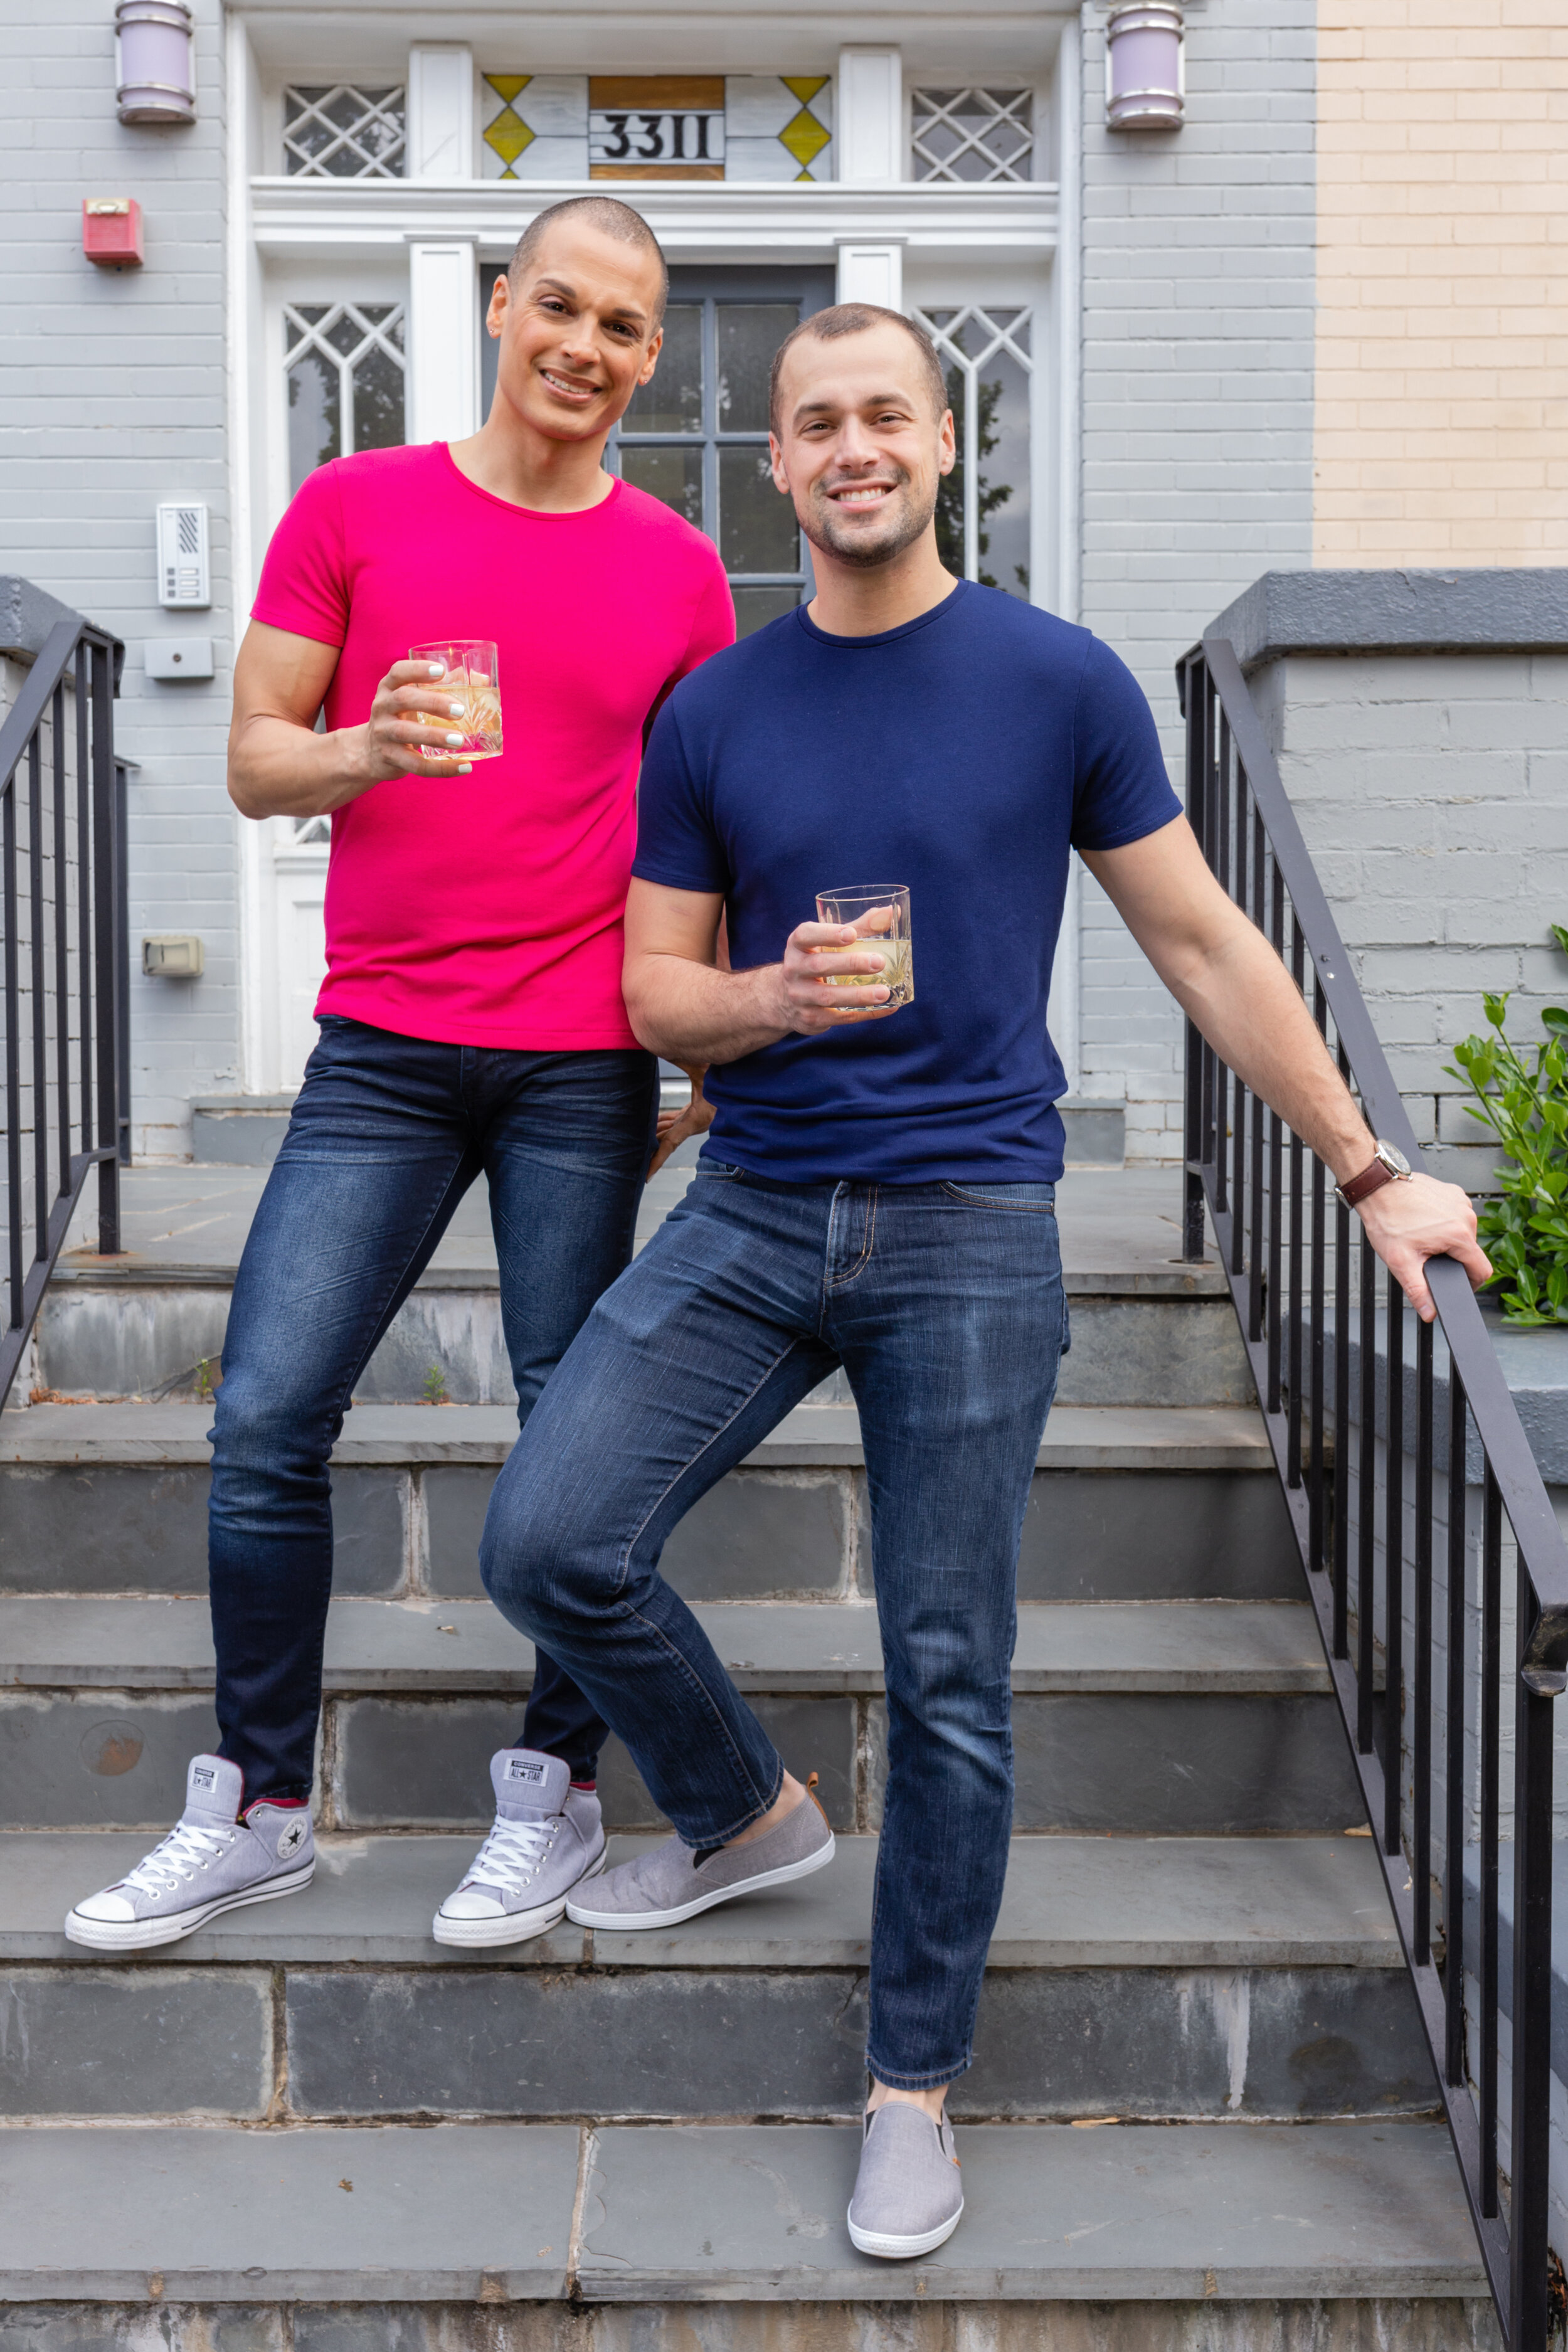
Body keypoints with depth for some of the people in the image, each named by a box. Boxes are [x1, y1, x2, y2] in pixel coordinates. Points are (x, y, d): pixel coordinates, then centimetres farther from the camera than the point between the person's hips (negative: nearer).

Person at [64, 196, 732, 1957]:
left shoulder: (679, 572, 8)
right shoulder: (353, 508, 6)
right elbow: (253, 762, 5)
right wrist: (373, 747, -16)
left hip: (587, 1066, 0)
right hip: (383, 1051, 0)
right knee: (265, 1425, -2)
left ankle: (554, 1796, 22)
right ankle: (256, 1810, 16)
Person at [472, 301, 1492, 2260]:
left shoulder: (1059, 682, -1)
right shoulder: (711, 712, 5)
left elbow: (1203, 947, 4)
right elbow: (655, 992, 8)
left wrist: (1371, 1177, 5)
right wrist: (774, 998, -16)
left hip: (971, 1231, -2)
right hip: (752, 1214, 3)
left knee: (949, 1680, 2)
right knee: (548, 1541, -8)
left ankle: (913, 2085, 22)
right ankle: (747, 1815, 22)